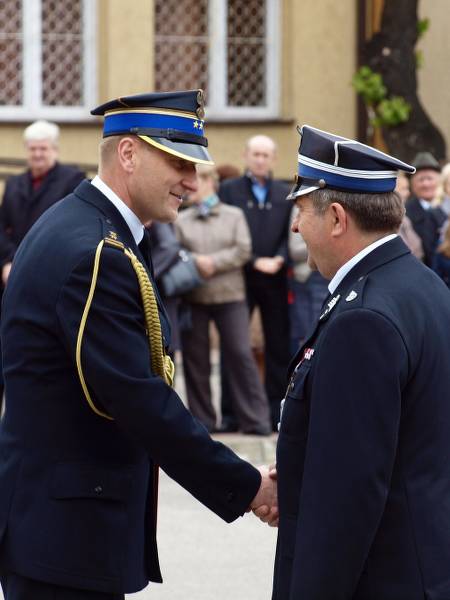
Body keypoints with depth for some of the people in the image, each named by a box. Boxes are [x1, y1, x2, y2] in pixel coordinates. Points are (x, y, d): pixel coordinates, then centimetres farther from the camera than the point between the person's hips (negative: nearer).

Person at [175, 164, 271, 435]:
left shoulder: (234, 215, 7)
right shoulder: (182, 220, 10)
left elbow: (243, 250, -2)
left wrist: (214, 263, -12)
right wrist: (194, 263, -16)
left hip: (230, 294, -2)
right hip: (193, 298, 2)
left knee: (241, 355, -6)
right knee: (195, 359, 3)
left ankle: (256, 420, -3)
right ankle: (202, 420, 11)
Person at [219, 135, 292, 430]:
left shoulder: (285, 193, 12)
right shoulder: (229, 189, 4)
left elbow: (292, 234, 6)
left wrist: (279, 260, -11)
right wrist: (255, 262, -13)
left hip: (276, 278, 2)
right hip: (240, 277, -2)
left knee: (279, 346, 3)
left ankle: (277, 410, 9)